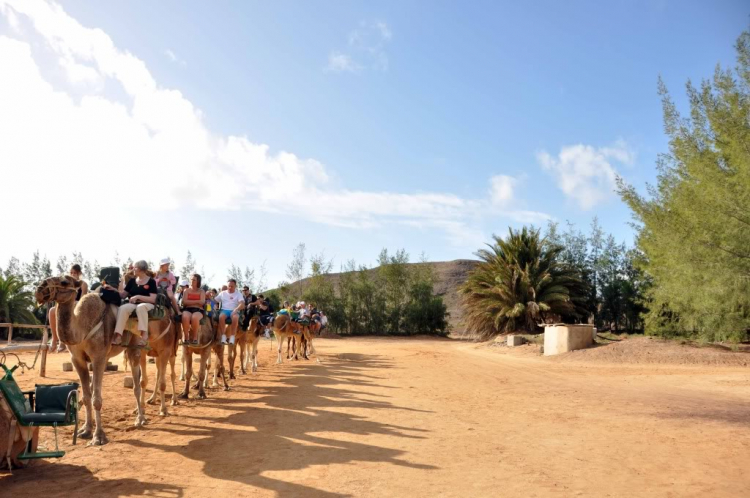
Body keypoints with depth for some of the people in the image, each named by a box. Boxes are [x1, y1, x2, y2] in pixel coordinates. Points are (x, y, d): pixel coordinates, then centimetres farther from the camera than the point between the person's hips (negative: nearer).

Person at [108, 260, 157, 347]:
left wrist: (138, 296, -15)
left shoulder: (151, 281, -2)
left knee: (140, 307, -40)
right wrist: (112, 289, 4)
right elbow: (123, 295, 16)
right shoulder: (132, 281, 14)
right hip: (133, 304, 4)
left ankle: (144, 335, -46)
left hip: (147, 304, -4)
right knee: (122, 308, -29)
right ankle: (118, 336, -38)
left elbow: (153, 299, -9)